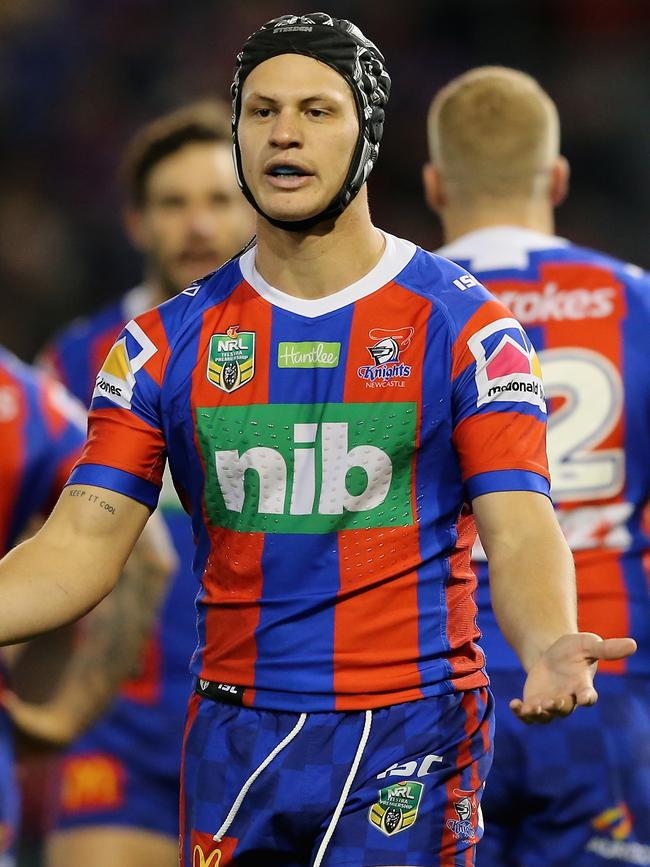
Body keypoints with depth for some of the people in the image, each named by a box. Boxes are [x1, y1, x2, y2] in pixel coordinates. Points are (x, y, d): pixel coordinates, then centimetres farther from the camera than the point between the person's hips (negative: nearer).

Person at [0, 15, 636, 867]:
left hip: (407, 732, -3)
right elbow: (83, 542, 2)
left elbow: (519, 531, -9)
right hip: (234, 740, 3)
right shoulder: (168, 343, 7)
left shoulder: (462, 326, -2)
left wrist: (550, 648, -30)